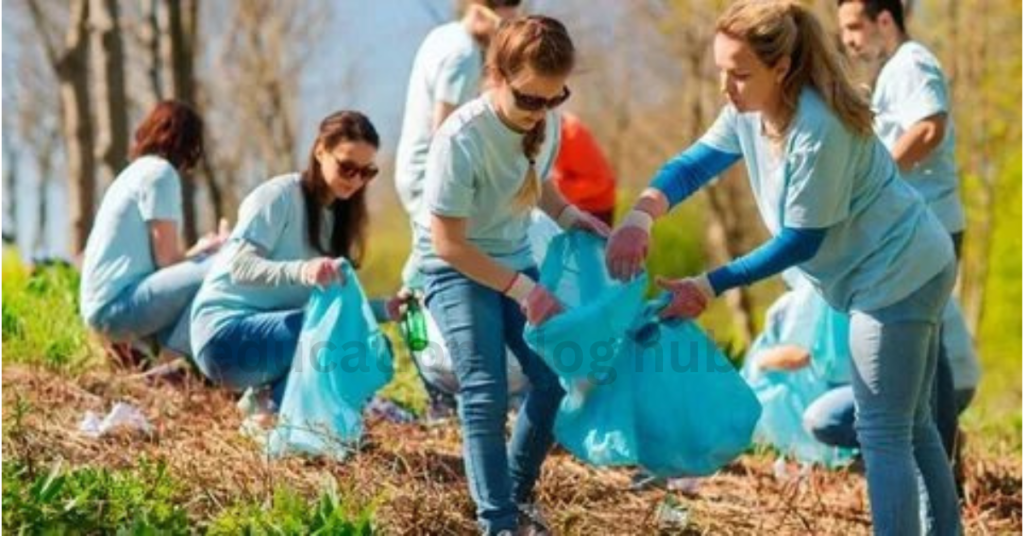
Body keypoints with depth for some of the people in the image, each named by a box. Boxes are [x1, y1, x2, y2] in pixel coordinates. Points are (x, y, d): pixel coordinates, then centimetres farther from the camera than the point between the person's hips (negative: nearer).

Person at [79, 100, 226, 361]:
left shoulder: (138, 170, 20)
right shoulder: (161, 172, -7)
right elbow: (167, 259, -9)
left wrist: (199, 250, 28)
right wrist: (206, 250, 8)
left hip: (100, 308, 10)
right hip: (116, 306, -10)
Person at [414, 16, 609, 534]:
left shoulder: (546, 124, -10)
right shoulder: (462, 139, -31)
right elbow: (449, 244, -25)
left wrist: (567, 214, -8)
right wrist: (522, 289, -26)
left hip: (515, 259, 7)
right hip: (457, 269, -7)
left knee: (554, 376, 0)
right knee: (486, 393, -19)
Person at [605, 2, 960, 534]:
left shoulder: (818, 131, -30)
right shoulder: (750, 110, -3)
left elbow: (800, 241, -23)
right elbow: (694, 164, -2)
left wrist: (711, 285, -20)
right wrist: (640, 217, -21)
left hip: (898, 275, -10)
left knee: (883, 436, -7)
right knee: (911, 425, 19)